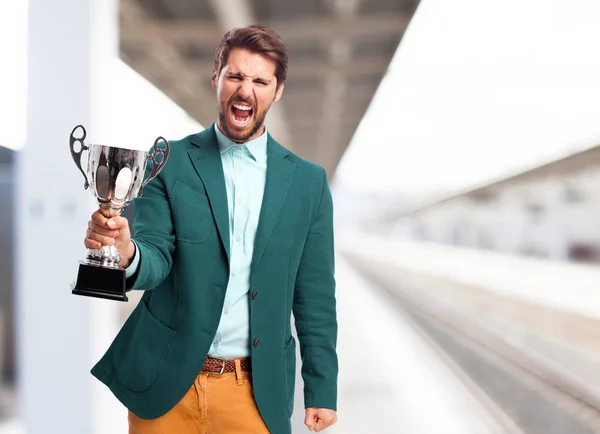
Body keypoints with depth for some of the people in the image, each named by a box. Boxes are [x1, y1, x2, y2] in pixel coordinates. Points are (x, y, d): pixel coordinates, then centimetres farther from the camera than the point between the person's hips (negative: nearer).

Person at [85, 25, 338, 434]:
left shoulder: (308, 181, 1)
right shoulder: (169, 163, -2)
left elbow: (314, 296, 4)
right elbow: (156, 260, -8)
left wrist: (322, 391, 3)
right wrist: (126, 251, -31)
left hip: (256, 391, 1)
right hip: (166, 384, 0)